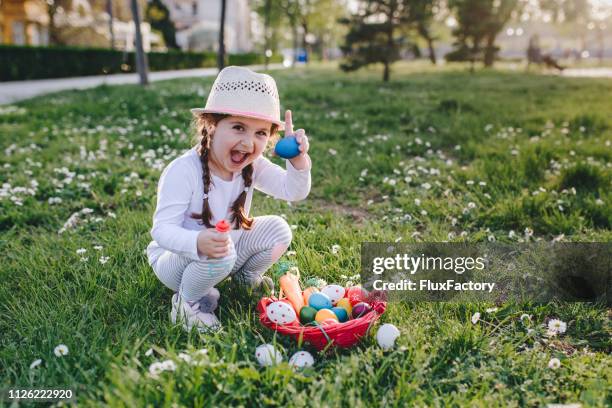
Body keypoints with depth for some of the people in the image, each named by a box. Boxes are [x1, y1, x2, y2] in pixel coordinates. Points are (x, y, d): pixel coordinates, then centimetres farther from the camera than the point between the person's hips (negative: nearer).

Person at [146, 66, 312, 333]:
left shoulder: (252, 166, -9)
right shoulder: (183, 171, -28)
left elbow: (293, 191, -10)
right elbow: (162, 229, -29)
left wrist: (298, 160, -30)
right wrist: (198, 242, -50)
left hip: (226, 257, 6)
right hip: (174, 259, -6)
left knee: (277, 229, -8)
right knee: (220, 253, -36)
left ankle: (246, 277, 17)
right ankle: (188, 300, -8)